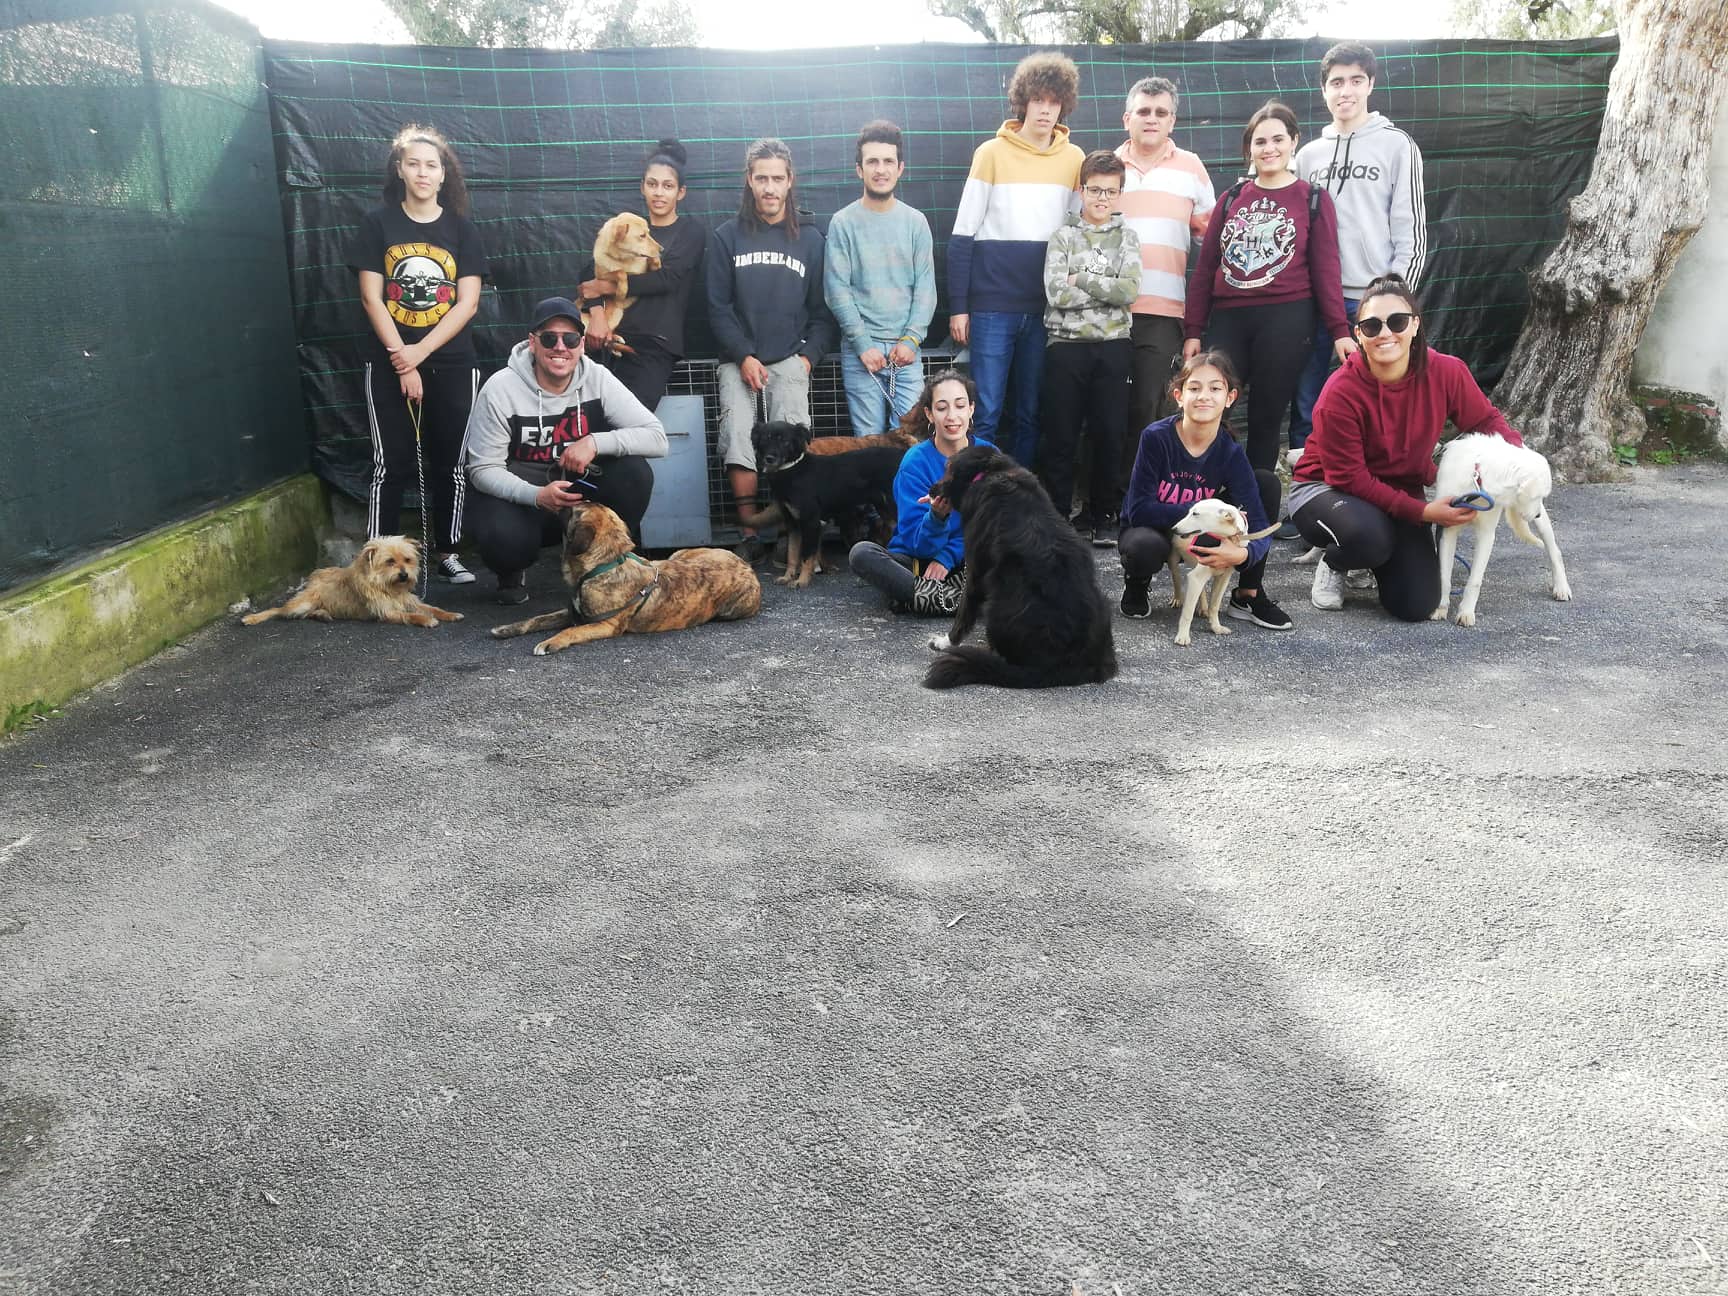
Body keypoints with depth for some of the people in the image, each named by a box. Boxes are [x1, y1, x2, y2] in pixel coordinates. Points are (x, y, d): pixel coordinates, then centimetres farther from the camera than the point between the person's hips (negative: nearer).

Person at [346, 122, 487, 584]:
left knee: (449, 462, 5)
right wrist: (402, 363, -10)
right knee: (391, 464, -1)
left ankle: (446, 553, 16)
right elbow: (371, 298, -2)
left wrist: (419, 352, -11)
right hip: (389, 363, -1)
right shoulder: (377, 223, 3)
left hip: (452, 364, 1)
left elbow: (467, 303, -2)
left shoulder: (461, 228, 5)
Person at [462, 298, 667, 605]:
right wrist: (537, 496, -31)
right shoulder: (500, 389, -14)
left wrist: (595, 442, -30)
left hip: (582, 493, 2)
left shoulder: (598, 380, -9)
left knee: (634, 473, -25)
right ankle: (512, 572, 6)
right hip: (519, 496, -2)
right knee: (500, 540, -35)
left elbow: (657, 438, -15)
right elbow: (483, 469, -13)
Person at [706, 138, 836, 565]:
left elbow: (822, 313, 11)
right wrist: (744, 357, -8)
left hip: (790, 360, 0)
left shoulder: (810, 240, 13)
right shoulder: (726, 237, 10)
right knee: (738, 439, -20)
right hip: (740, 360, 0)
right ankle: (750, 537, -16)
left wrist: (808, 357, -4)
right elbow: (718, 308, 5)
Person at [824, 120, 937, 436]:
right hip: (860, 350, -2)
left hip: (906, 349, 2)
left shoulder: (915, 221, 9)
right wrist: (864, 344, -10)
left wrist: (911, 339, -6)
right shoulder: (843, 222, 1)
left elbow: (925, 287, 6)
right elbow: (837, 289, -3)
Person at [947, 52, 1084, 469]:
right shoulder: (992, 153, 1)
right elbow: (962, 236, 0)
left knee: (1031, 415, 6)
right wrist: (957, 307, -6)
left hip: (1046, 307, 3)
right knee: (986, 415, -5)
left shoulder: (1074, 159, 10)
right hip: (992, 307, -3)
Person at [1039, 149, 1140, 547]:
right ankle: (1056, 515, 9)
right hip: (1067, 344, -1)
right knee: (1062, 435, 1)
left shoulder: (1126, 237, 9)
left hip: (1112, 345, 1)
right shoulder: (1063, 236, 5)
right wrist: (1107, 289, -8)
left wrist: (1080, 279, -10)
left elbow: (1130, 290, -7)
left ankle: (1103, 515, 14)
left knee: (1109, 434, 3)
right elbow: (1056, 292, -10)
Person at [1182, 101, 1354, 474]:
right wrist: (1193, 330, 7)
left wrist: (1339, 331, -5)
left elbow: (1325, 270, 4)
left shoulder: (1313, 200, 7)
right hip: (1228, 320, 2)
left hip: (1286, 321, -2)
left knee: (1266, 419, 0)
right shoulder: (1231, 199, 13)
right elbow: (1205, 267, 13)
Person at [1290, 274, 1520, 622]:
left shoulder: (1446, 372, -15)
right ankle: (1333, 565, -1)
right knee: (1367, 535, -39)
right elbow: (1348, 477, -22)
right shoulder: (1340, 393, -26)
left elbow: (1485, 419, 2)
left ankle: (1377, 562, 24)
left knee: (1416, 606, -11)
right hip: (1327, 489, -4)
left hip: (1401, 493, 4)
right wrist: (1423, 512, -26)